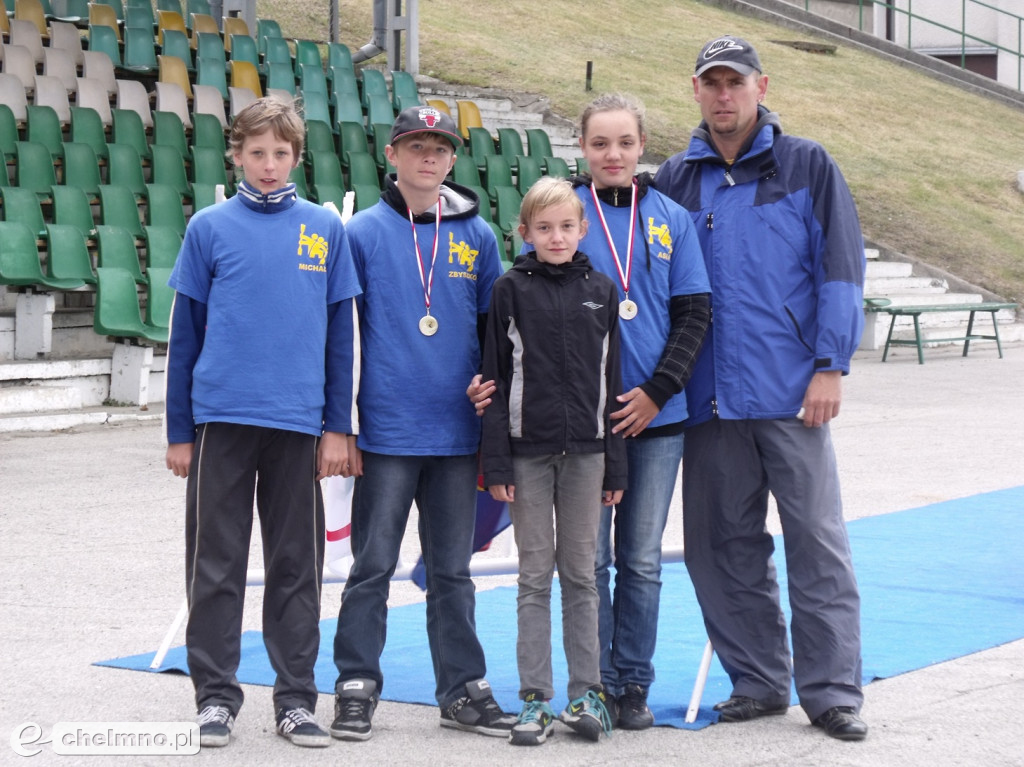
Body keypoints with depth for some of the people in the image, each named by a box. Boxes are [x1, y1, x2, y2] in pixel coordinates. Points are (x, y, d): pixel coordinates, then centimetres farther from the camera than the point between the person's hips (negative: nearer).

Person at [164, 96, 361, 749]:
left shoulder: (326, 229, 5)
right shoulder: (210, 228, 2)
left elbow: (341, 334, 8)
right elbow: (185, 335, 5)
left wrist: (339, 426, 3)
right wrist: (179, 431, 3)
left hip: (298, 424, 1)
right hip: (221, 419, -1)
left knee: (298, 565, 8)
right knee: (216, 564, 4)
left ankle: (296, 697, 17)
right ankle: (216, 694, 15)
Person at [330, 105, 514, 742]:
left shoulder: (478, 236, 7)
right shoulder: (364, 233, -1)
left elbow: (493, 331, 13)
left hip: (458, 433, 2)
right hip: (387, 432, -2)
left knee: (453, 571, 10)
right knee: (372, 567, 2)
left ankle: (465, 689, 17)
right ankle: (357, 686, 11)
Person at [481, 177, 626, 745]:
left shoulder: (602, 291, 6)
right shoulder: (511, 290, 1)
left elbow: (613, 379, 8)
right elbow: (495, 379, 0)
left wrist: (616, 465, 4)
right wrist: (496, 463, -6)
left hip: (586, 450, 2)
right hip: (528, 449, -1)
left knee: (581, 575, 7)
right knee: (535, 577, 3)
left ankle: (586, 694, 13)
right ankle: (535, 700, 7)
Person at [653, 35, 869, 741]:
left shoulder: (806, 166, 3)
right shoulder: (676, 180, 11)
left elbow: (841, 267, -1)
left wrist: (831, 365, -7)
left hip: (792, 391, -3)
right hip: (711, 397, 3)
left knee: (816, 542, -2)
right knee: (721, 544, 7)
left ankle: (832, 690, 5)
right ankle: (758, 681, 19)